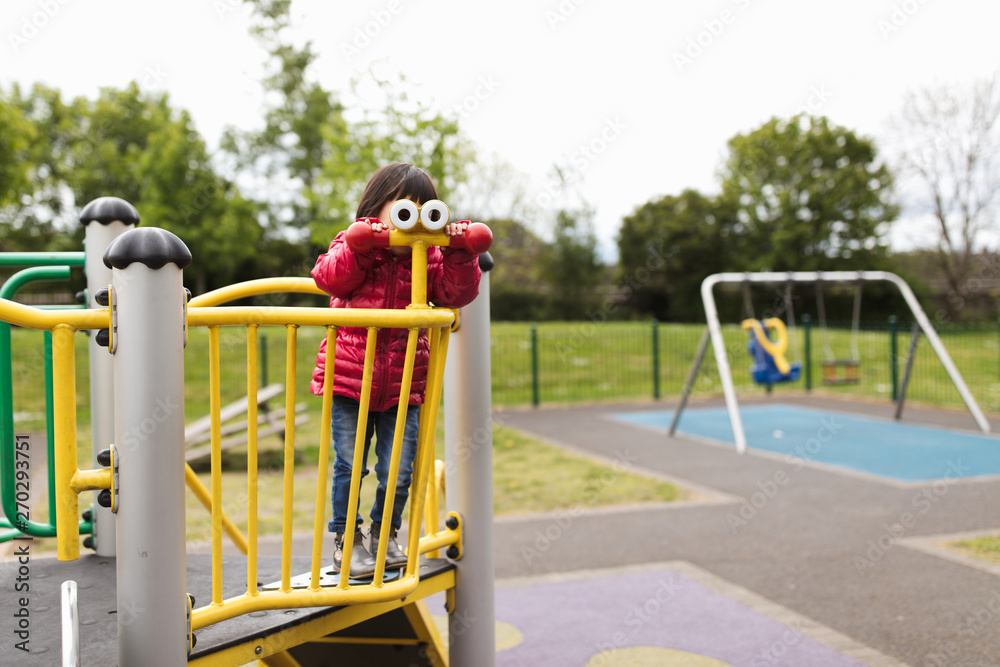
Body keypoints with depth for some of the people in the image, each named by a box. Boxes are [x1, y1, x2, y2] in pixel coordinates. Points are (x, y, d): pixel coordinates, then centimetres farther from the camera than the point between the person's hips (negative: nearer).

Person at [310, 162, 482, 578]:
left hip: (402, 385, 2)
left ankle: (385, 534, 29)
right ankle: (346, 539, 23)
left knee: (398, 472, 5)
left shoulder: (429, 260, 5)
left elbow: (457, 292, -5)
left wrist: (458, 255, -18)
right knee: (349, 466, 3)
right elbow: (328, 277, -17)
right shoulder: (355, 246, 0)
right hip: (348, 380, -2)